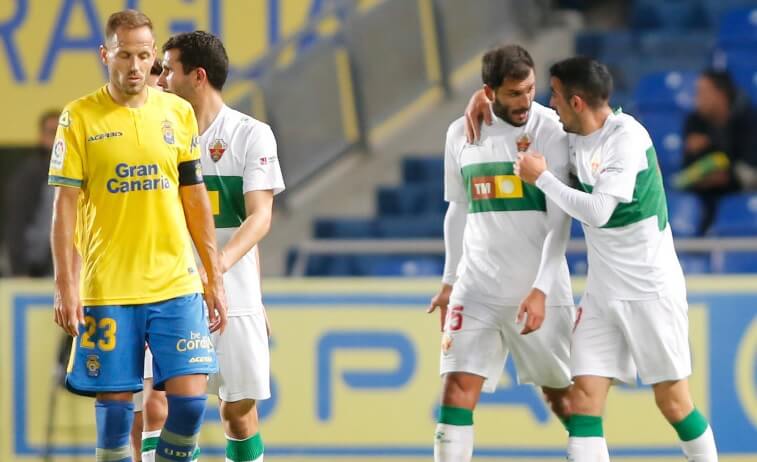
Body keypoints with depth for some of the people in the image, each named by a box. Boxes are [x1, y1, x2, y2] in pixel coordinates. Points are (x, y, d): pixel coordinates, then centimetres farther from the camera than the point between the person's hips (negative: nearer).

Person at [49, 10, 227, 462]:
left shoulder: (178, 112, 7)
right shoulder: (80, 117, -1)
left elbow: (195, 199, 12)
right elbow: (65, 205, -2)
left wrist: (215, 277, 10)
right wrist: (65, 285, -9)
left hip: (177, 285, 2)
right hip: (107, 288, -2)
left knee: (190, 399, -6)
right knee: (115, 403, 0)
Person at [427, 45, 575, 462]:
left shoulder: (550, 129, -9)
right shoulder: (460, 134, 4)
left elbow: (560, 220, -12)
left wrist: (541, 289, -19)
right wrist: (449, 281, 18)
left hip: (539, 288, -3)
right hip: (478, 287, 3)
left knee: (561, 394, 5)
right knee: (457, 387, -9)